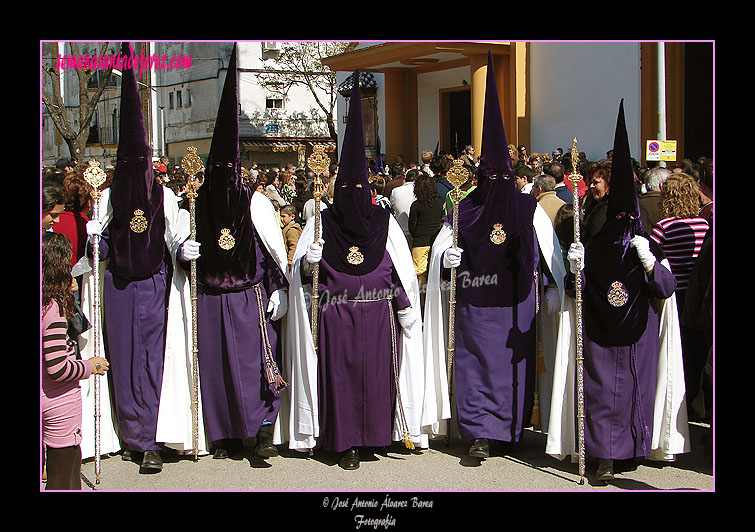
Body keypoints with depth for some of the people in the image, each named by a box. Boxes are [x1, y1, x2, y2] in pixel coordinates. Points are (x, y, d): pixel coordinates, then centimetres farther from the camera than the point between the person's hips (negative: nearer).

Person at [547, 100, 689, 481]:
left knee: (636, 388, 4)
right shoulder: (592, 248, 1)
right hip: (598, 335, 0)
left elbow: (666, 289, -10)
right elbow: (575, 292, 1)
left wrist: (648, 262, -23)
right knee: (601, 390, -3)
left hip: (638, 337, 0)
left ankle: (633, 447, 21)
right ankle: (605, 455, 3)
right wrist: (575, 269, -18)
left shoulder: (651, 249, -1)